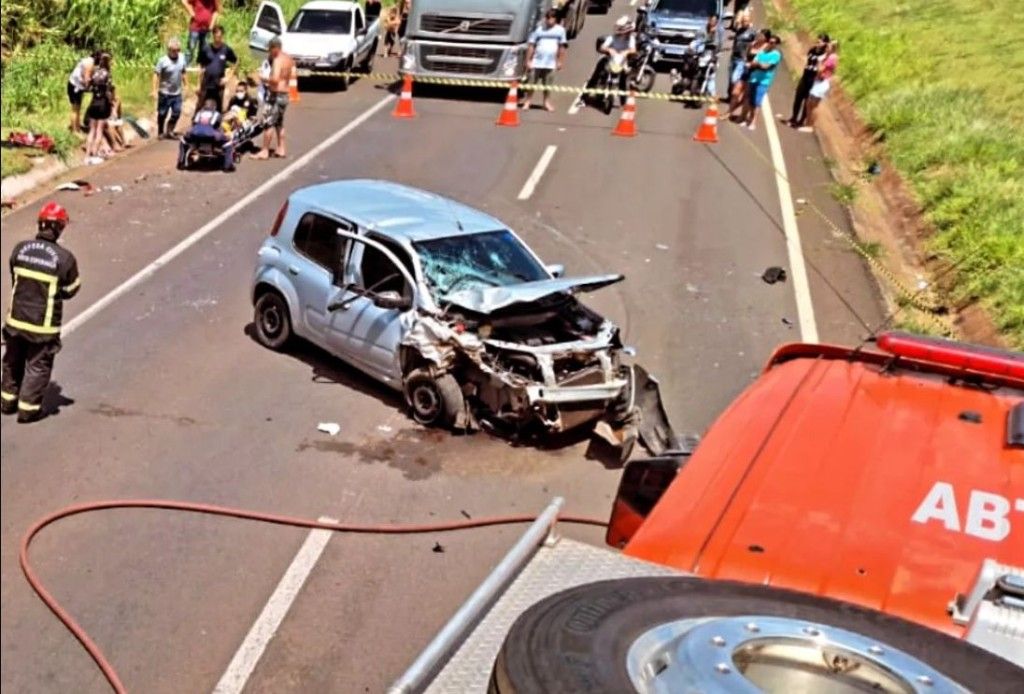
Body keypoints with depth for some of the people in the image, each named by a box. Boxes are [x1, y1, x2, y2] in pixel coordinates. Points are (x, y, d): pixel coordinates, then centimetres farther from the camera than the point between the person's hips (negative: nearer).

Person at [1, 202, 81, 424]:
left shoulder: (20, 249, -6)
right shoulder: (64, 258, -20)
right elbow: (70, 290, -7)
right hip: (44, 324, -4)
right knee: (38, 366, 12)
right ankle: (28, 408, 19)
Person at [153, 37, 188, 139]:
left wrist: (186, 86, 15)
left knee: (177, 113, 9)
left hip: (177, 93, 4)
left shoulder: (182, 58, -2)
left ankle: (169, 131, 26)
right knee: (162, 114, 9)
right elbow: (156, 75, -15)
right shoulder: (163, 60, -17)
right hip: (165, 93, -4)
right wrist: (155, 90, -18)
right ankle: (160, 132, 26)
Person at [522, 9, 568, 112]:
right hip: (537, 62, -1)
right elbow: (531, 45, 0)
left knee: (547, 84, 8)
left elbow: (562, 47, 8)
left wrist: (560, 61, 5)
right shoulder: (539, 29, -1)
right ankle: (528, 101, 10)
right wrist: (528, 60, -4)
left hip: (550, 63, 1)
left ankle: (547, 102, 18)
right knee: (532, 82, 0)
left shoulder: (560, 30, 3)